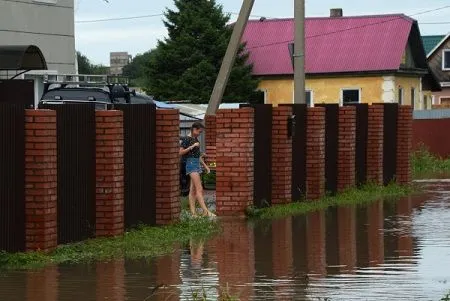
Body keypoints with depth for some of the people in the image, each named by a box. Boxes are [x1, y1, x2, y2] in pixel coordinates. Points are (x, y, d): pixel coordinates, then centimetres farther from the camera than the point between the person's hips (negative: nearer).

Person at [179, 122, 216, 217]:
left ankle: (193, 212, 5)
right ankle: (206, 211, -20)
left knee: (193, 190, 6)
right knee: (199, 189, -14)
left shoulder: (196, 139, 17)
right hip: (191, 163, -9)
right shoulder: (186, 139, -8)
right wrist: (192, 146, -19)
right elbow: (181, 152, -14)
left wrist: (205, 165, 23)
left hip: (197, 163, 9)